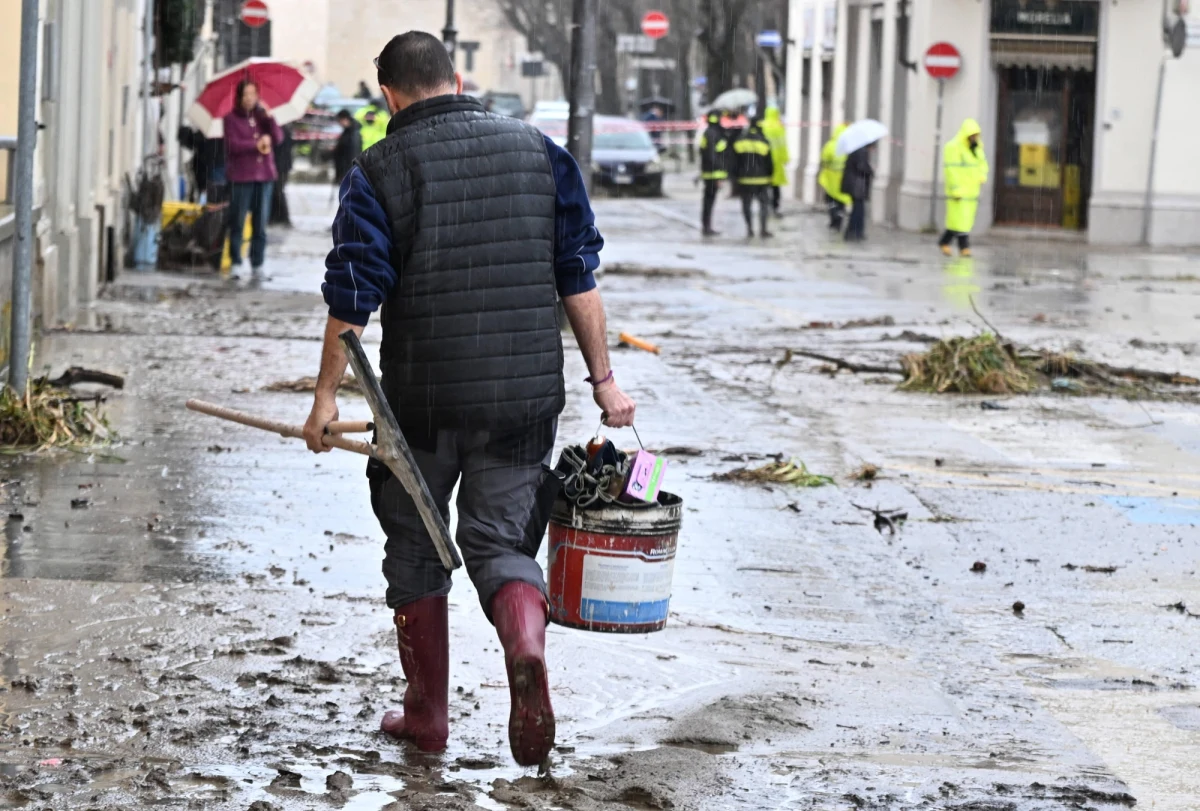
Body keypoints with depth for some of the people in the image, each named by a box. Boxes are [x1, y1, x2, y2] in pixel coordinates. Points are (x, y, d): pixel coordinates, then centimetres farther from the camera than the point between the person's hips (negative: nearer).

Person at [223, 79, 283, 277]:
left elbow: (278, 139, -1)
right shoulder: (232, 118, -1)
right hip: (241, 176, -4)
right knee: (238, 223, -4)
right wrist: (257, 144, -12)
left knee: (260, 223, 4)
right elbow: (233, 145, -11)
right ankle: (236, 263, 1)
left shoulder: (262, 116, 10)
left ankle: (257, 264, 8)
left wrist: (270, 117, -12)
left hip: (264, 175, 4)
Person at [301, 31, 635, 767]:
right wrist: (603, 378, 8)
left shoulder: (379, 170, -3)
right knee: (500, 541, 8)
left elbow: (353, 294, -8)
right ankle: (526, 641, -24)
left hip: (422, 399, -2)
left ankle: (428, 712, 20)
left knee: (415, 548, 15)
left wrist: (328, 393, -1)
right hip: (526, 395, 2)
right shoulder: (540, 153, 5)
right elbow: (578, 278, 4)